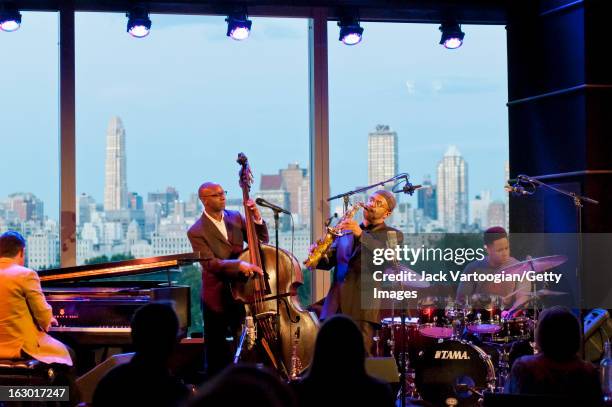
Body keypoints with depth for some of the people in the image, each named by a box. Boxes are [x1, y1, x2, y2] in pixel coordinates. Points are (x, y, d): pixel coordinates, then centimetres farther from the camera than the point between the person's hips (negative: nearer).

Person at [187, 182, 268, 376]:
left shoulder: (235, 217, 5)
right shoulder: (197, 232, -10)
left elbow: (262, 240, 8)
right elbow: (210, 263, -21)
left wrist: (257, 218, -9)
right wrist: (239, 264, -34)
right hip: (217, 298, -4)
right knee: (216, 354, 7)